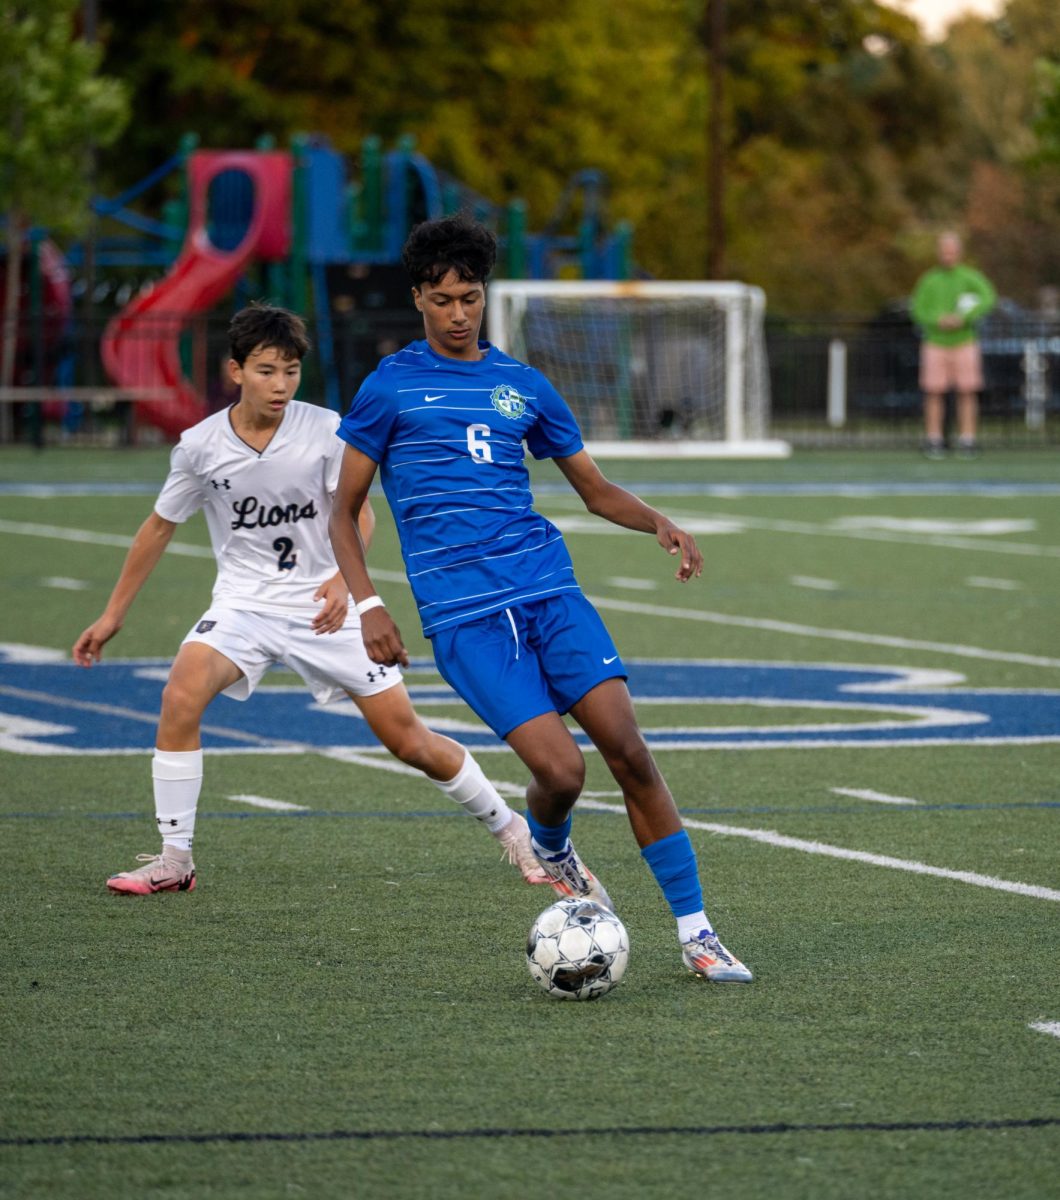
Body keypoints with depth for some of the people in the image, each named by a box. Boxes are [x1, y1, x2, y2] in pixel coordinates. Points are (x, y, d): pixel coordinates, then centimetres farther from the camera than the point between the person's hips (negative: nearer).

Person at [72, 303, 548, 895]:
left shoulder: (325, 430, -10)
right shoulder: (200, 445, -7)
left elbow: (358, 515, -6)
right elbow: (159, 529, 6)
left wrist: (343, 579, -27)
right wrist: (113, 615, 9)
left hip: (325, 606, -1)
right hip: (244, 602, 1)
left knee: (410, 740, 0)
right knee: (181, 695, -27)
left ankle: (512, 830, 23)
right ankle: (175, 861, -18)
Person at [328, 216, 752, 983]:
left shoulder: (523, 386, 15)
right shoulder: (391, 387, 5)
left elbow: (594, 488, 22)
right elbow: (343, 512, 8)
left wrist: (659, 523, 2)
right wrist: (368, 605, -5)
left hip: (549, 588, 3)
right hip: (463, 615, -3)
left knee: (630, 753, -10)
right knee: (561, 770, -17)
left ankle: (696, 933, -3)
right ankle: (551, 851, 20)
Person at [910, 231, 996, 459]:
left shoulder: (970, 277, -2)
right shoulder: (928, 280, 5)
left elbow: (988, 299, -15)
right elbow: (918, 310, 3)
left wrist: (964, 318, -26)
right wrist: (939, 320, -16)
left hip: (964, 344, -1)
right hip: (935, 344, 1)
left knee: (967, 393, -4)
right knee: (934, 394, -2)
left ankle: (967, 441, 0)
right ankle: (934, 442, 4)